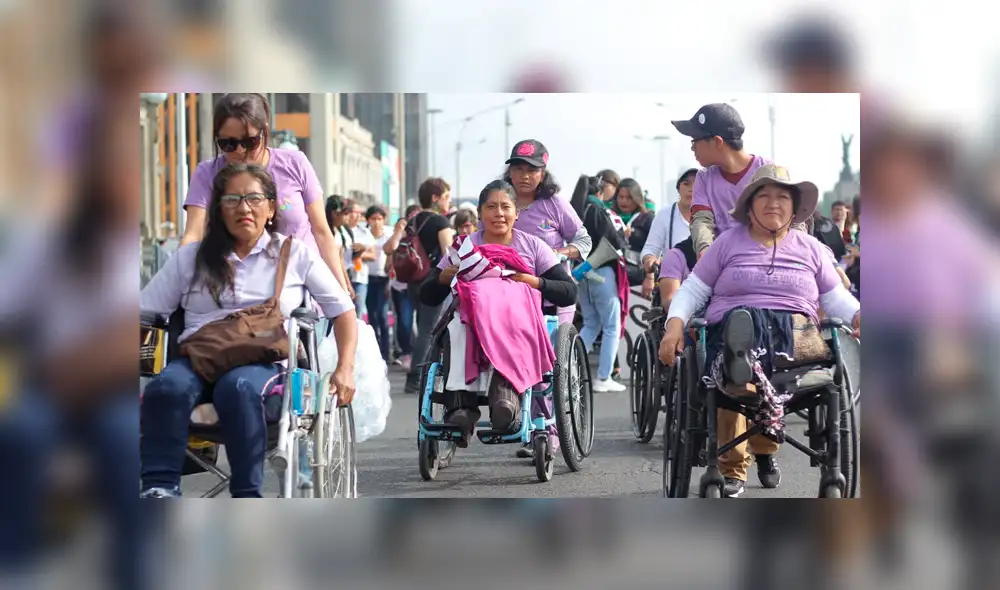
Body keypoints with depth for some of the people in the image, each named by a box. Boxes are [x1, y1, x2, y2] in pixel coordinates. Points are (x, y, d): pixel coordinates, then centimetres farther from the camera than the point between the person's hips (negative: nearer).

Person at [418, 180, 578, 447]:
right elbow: (426, 297, 16)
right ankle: (464, 402, -46)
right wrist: (446, 275, -3)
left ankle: (506, 391, -52)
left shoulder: (532, 246, 17)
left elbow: (569, 293, 9)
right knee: (460, 326, -37)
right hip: (472, 321, 1)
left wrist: (534, 282, -7)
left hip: (521, 322, -1)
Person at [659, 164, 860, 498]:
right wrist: (674, 325, -4)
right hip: (734, 328, -2)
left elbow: (836, 297, 21)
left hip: (795, 331, 2)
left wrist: (858, 316, -1)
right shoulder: (729, 242, 16)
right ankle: (733, 468, -34)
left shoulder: (810, 248, 21)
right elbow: (693, 290, 14)